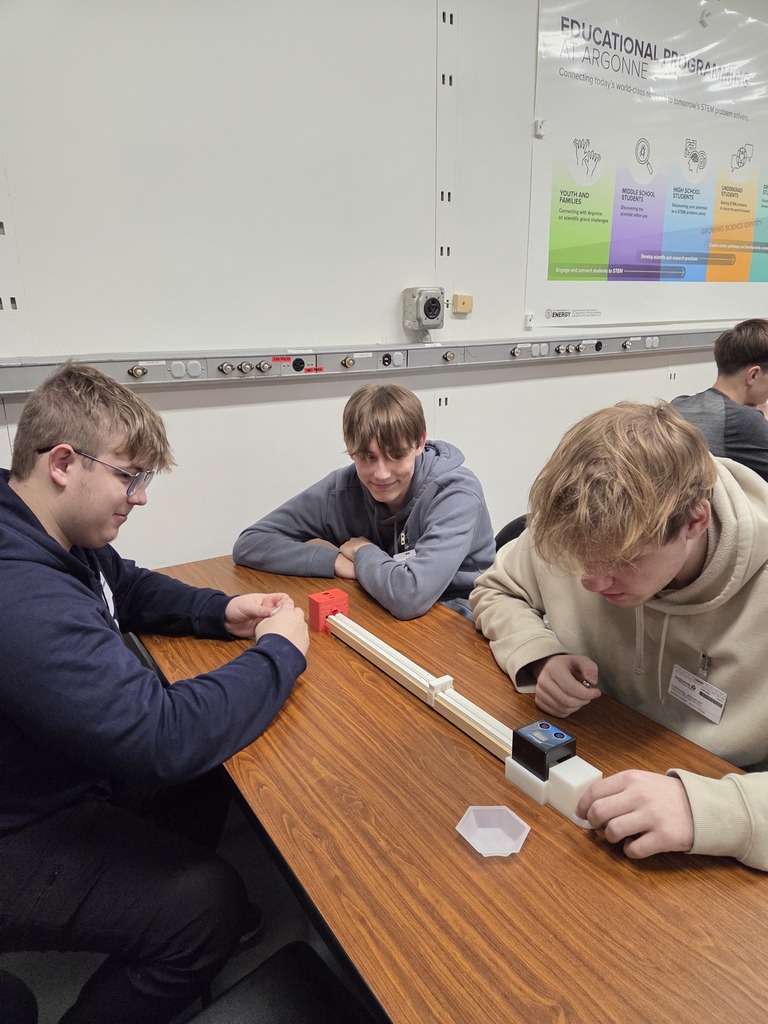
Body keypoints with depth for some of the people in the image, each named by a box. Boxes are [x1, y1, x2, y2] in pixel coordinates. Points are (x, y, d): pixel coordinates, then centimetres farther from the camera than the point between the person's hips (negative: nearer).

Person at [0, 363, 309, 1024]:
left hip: (57, 774, 9)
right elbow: (162, 736, -39)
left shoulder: (62, 535, -6)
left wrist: (221, 613, -4)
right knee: (212, 903, -12)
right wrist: (278, 654, -23)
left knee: (206, 783, 14)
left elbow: (128, 588, 14)